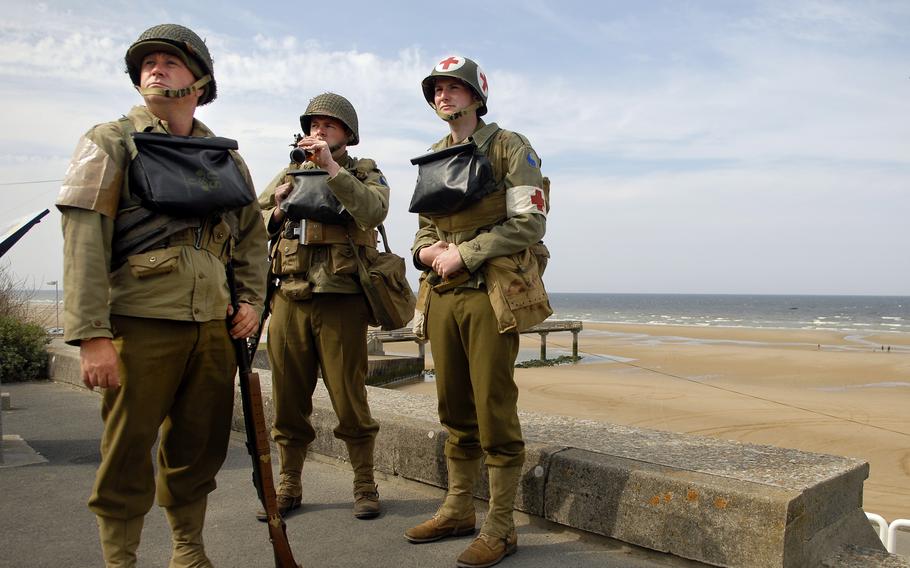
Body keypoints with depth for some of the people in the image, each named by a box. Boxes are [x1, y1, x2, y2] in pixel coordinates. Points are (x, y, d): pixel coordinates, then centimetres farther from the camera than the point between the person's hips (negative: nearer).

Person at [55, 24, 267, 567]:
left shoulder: (225, 157, 15)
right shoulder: (111, 142, 2)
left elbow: (252, 233, 22)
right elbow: (84, 239, -7)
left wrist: (252, 300, 7)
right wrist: (91, 335, -16)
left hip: (214, 326, 4)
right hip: (140, 323, -4)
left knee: (200, 449, 12)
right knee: (128, 453, 3)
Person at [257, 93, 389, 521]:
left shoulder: (365, 174, 7)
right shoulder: (289, 174, 19)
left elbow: (373, 212, -15)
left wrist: (331, 167, -18)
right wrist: (276, 212, -3)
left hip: (340, 301, -4)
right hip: (289, 297, 4)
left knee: (349, 399, -1)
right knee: (289, 399, 8)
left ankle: (365, 485, 15)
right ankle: (288, 485, 22)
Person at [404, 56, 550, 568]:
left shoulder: (509, 147, 0)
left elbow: (530, 223, -9)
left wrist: (465, 254, -14)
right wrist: (426, 250, 0)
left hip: (490, 294, -6)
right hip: (442, 295, 6)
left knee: (494, 411, -4)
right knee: (455, 410, 12)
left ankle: (500, 527, 7)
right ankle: (459, 509, 25)